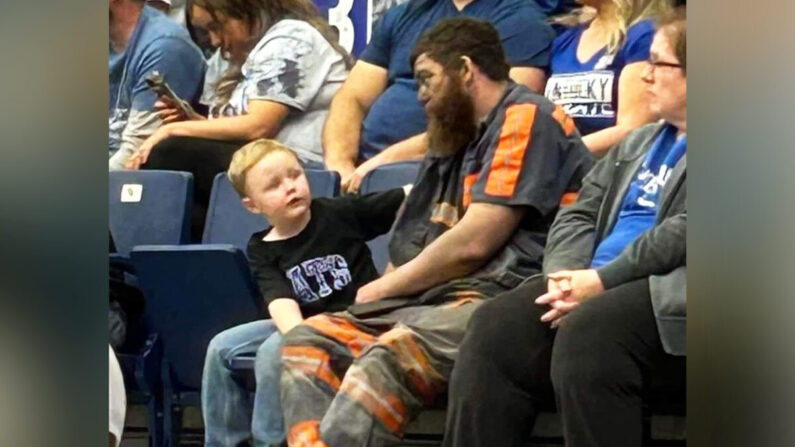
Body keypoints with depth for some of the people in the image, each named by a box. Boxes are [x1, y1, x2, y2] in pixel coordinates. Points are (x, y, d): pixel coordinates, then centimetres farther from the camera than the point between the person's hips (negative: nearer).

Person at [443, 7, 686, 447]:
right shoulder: (637, 143, 27)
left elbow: (684, 233, -14)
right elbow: (579, 214, 19)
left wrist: (602, 280, -17)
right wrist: (568, 274, -2)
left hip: (668, 293, -8)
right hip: (593, 285, 8)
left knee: (586, 334, -35)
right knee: (495, 327, -15)